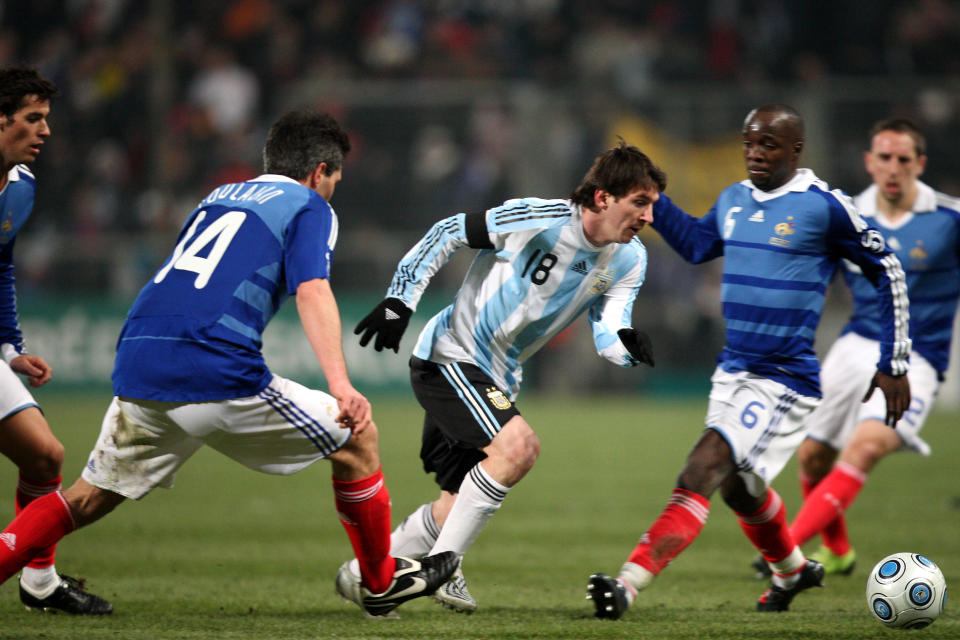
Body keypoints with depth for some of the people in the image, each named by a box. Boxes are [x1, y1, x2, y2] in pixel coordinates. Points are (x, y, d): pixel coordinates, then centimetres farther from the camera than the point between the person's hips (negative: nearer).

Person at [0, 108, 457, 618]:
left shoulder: (219, 197, 27)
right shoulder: (310, 207, 7)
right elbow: (311, 291, -11)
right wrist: (340, 385, -21)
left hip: (136, 366, 6)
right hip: (217, 376, -6)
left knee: (89, 498, 20)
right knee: (356, 440, 10)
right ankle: (381, 581, 20)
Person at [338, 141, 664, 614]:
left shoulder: (628, 260, -2)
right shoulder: (539, 219, -22)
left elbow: (608, 339, -6)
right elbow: (449, 232, -13)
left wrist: (627, 344, -31)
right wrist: (400, 300, -17)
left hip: (496, 379, 8)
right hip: (449, 356, -8)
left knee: (461, 505, 11)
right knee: (518, 446, -27)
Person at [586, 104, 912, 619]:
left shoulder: (823, 206, -11)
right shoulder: (733, 201, 8)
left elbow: (887, 272, -2)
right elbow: (695, 244, 29)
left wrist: (894, 365, -1)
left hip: (785, 379, -8)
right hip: (733, 370, 8)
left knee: (703, 470, -21)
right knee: (737, 486, 23)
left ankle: (629, 583, -30)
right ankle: (792, 570, 50)